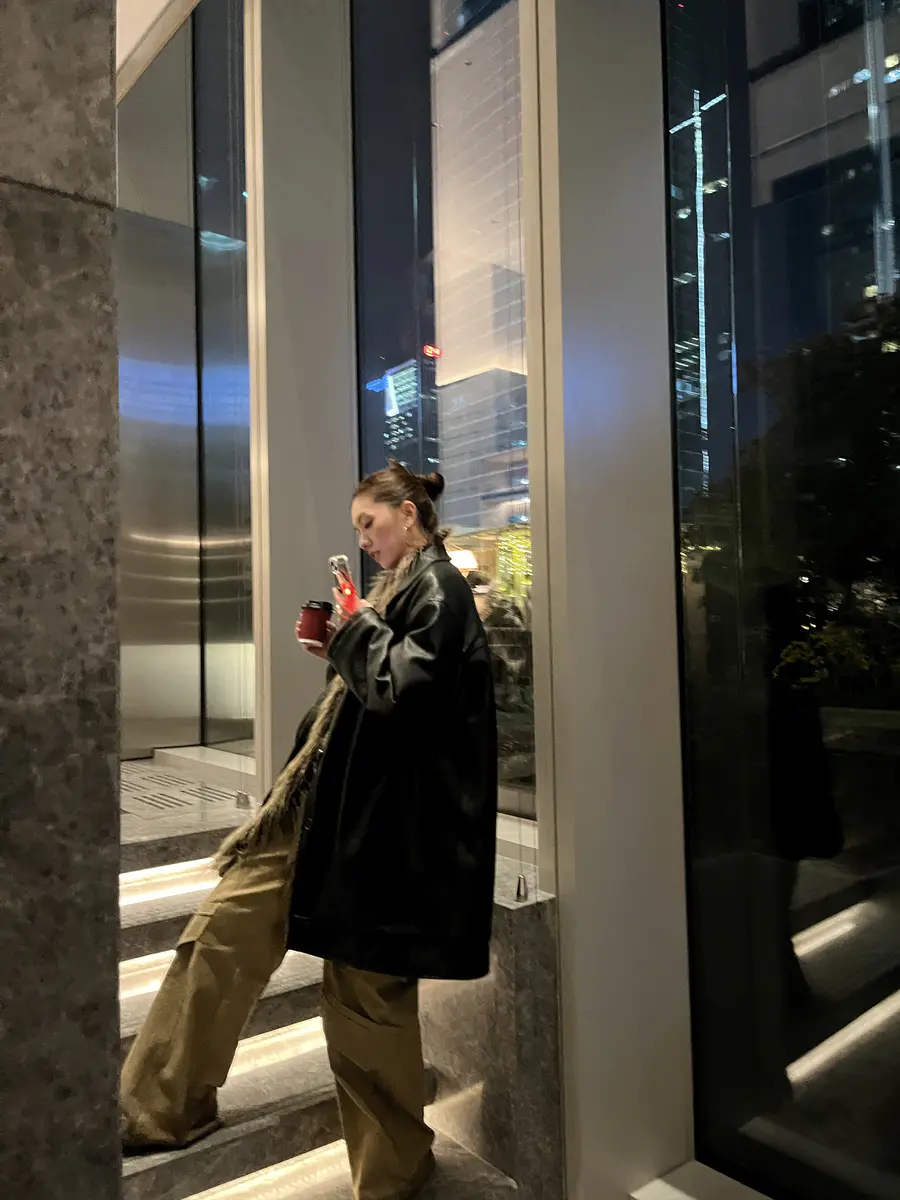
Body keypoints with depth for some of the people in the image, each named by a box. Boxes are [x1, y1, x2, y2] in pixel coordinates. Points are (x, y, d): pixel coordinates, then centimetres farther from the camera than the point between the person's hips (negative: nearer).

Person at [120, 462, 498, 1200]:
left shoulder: (439, 587, -10)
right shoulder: (398, 587, 17)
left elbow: (405, 687, -23)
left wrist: (357, 626, -10)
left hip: (377, 821, -9)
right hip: (326, 802, 9)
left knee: (366, 994, 4)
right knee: (223, 930, 8)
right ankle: (161, 1108, 24)